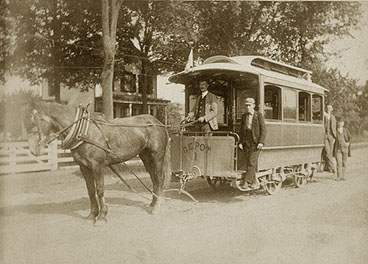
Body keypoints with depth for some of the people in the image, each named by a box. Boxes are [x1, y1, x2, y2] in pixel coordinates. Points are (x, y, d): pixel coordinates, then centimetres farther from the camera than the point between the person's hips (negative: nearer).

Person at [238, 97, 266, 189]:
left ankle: (246, 182, -12)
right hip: (247, 143, 5)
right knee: (248, 163, 3)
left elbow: (263, 130, -5)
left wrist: (261, 142, -14)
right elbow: (241, 130, 14)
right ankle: (255, 182, 12)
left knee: (252, 162, -13)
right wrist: (240, 142, 4)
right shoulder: (244, 116, 12)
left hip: (256, 143, -5)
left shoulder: (259, 115, -1)